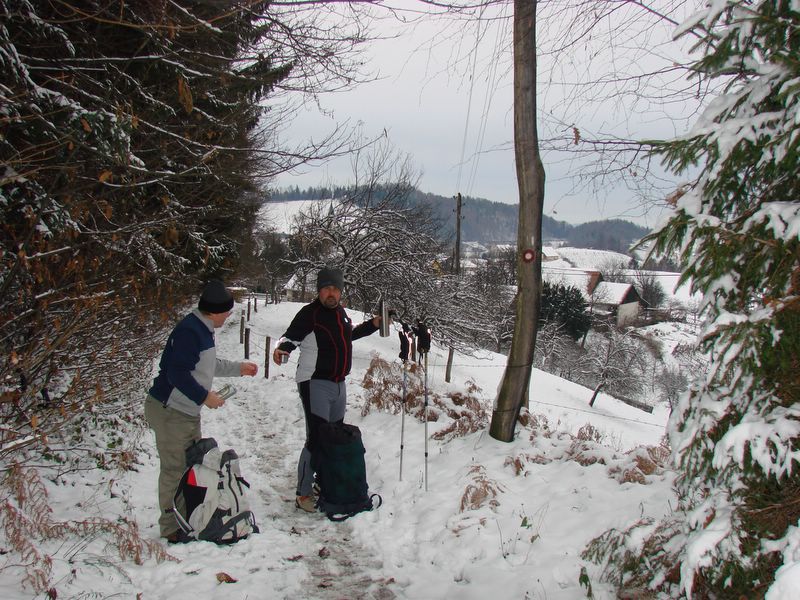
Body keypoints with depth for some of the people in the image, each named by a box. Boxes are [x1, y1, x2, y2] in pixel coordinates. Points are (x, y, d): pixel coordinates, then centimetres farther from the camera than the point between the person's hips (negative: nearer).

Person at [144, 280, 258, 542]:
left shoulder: (202, 329, 9)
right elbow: (178, 373, -27)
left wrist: (238, 368, 26)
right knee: (175, 469, -2)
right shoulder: (189, 331, -24)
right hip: (170, 412, -10)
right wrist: (205, 397, -19)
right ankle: (172, 527, 11)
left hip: (188, 412, 10)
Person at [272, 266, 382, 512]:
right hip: (315, 384, -8)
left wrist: (373, 324, 22)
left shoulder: (340, 312, 11)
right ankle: (304, 494, -3)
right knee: (316, 439, -12)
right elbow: (291, 337, -15)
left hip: (338, 384, 9)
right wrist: (281, 348, -36)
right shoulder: (309, 313, -13)